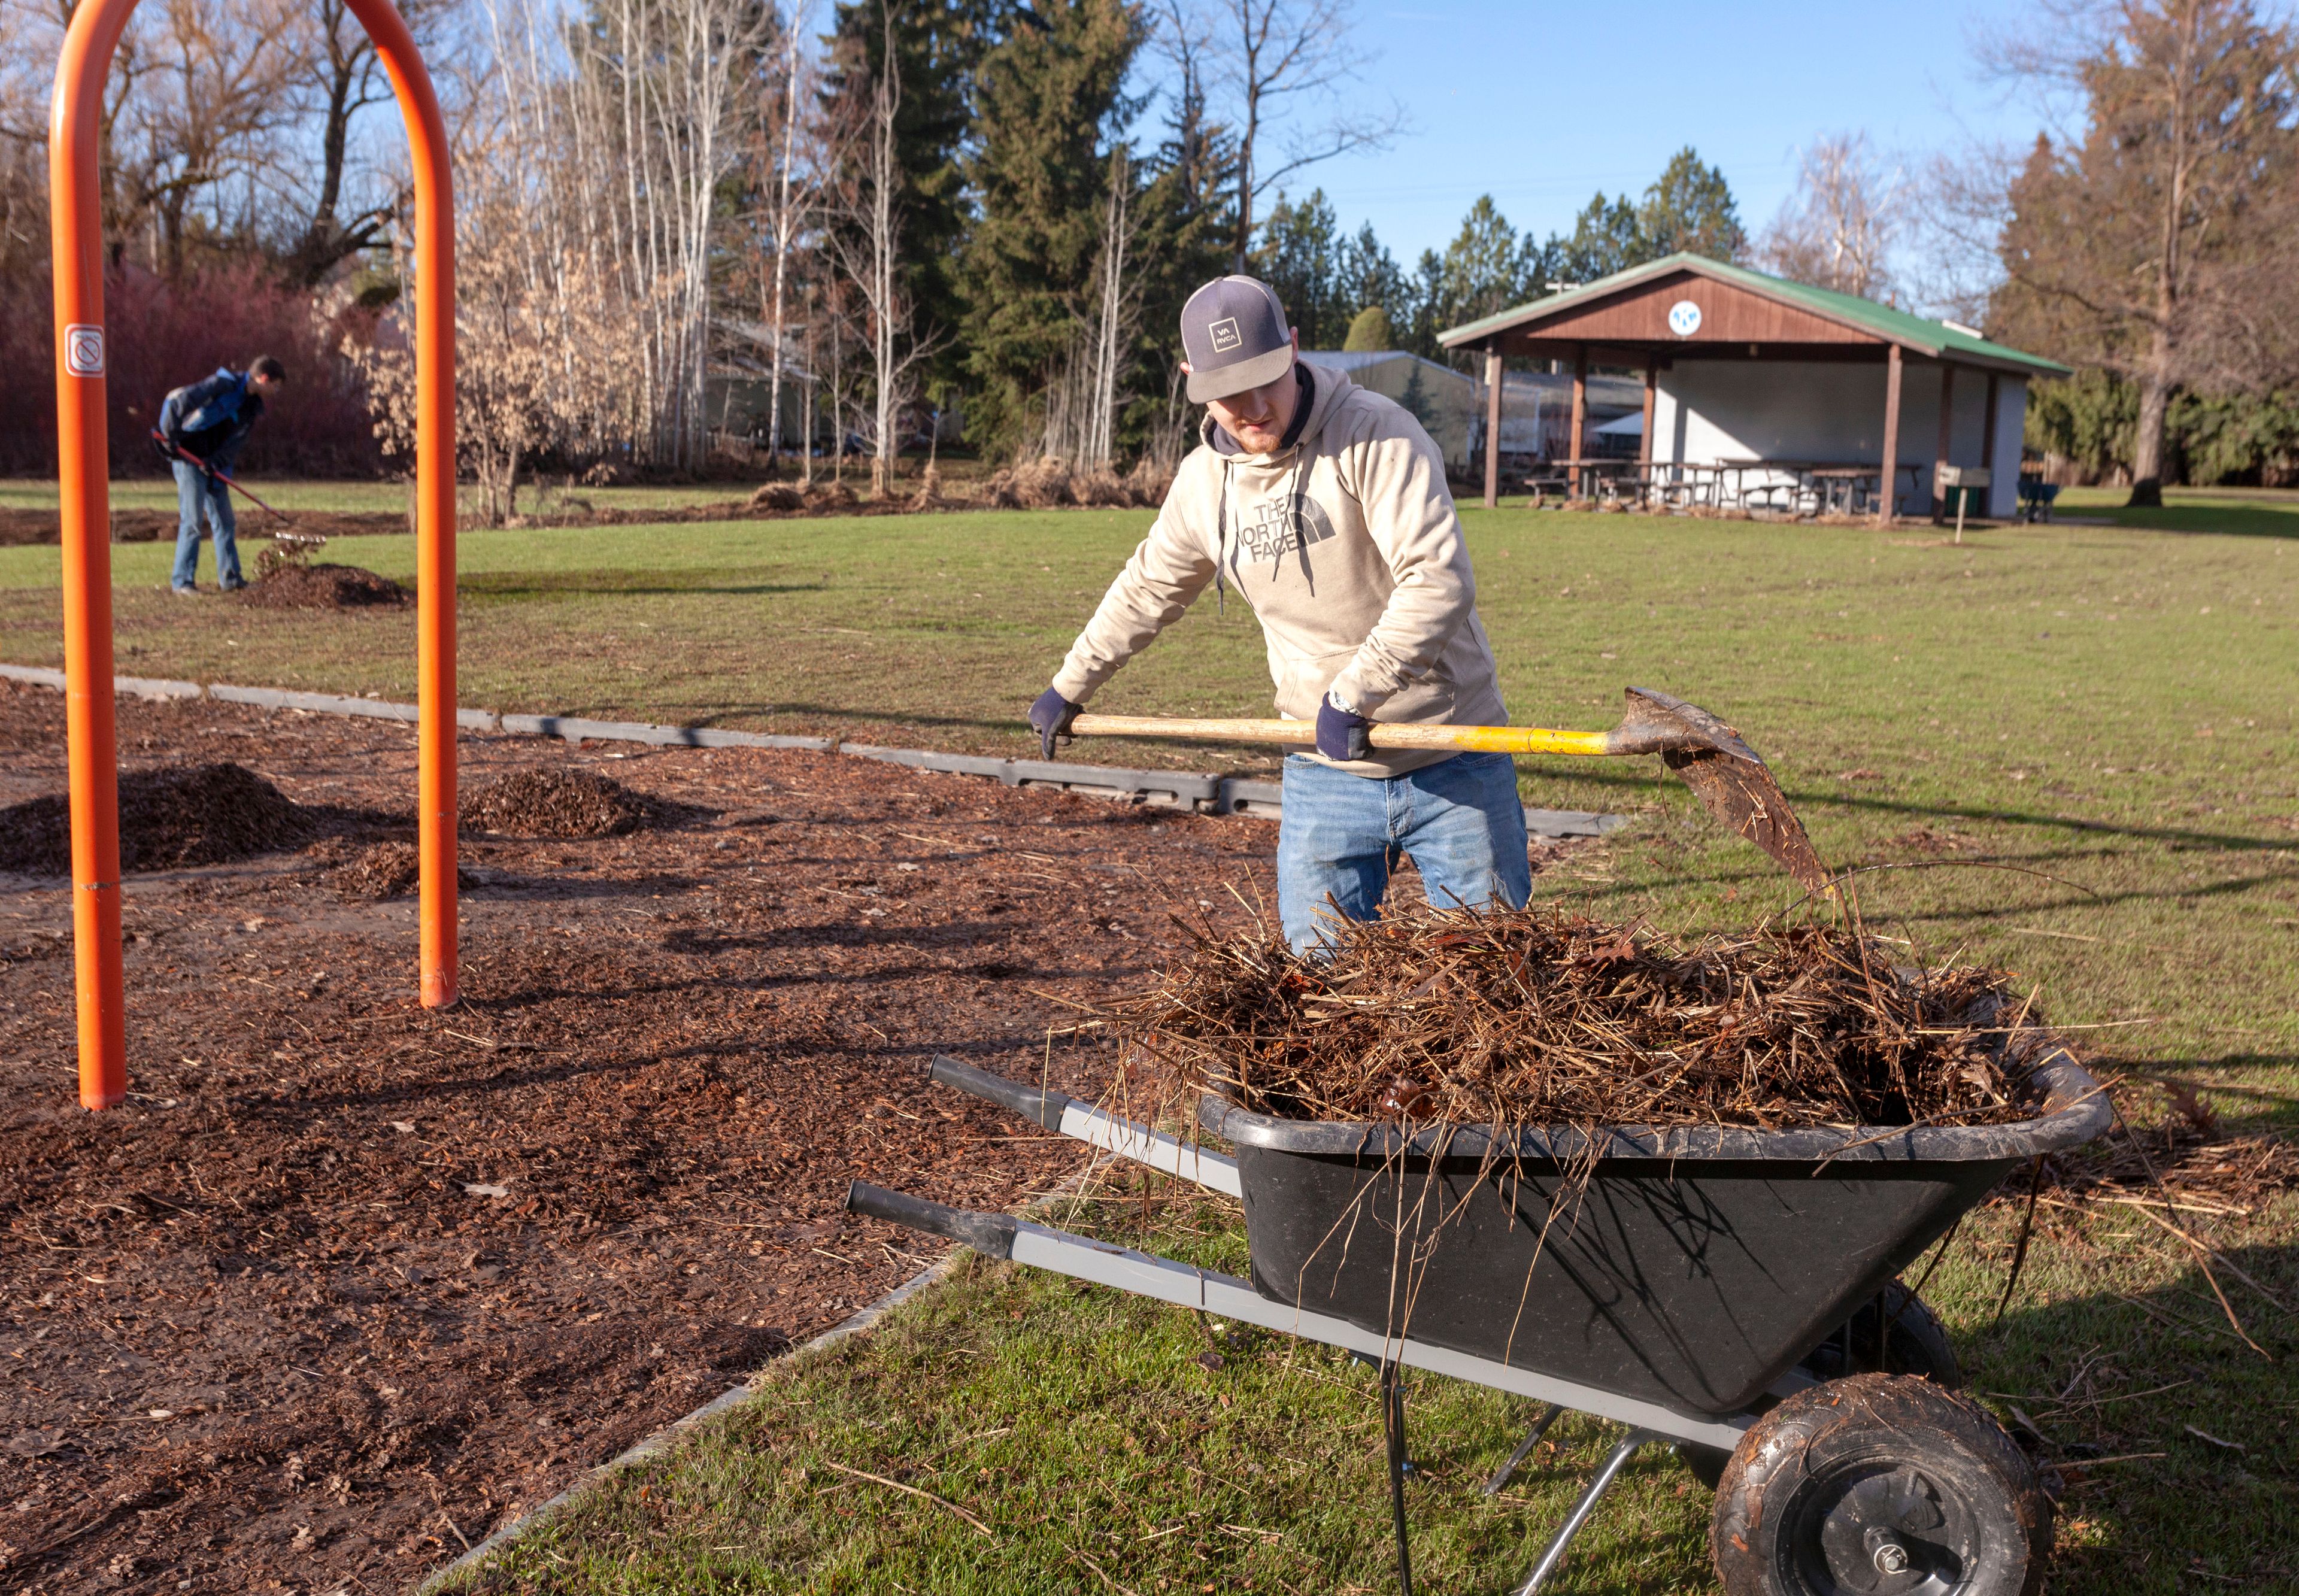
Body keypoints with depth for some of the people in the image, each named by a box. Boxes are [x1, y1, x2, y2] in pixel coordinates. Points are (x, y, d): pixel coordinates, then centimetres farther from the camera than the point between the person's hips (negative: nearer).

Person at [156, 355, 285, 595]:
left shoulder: (252, 405, 9)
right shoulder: (225, 384, -17)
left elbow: (236, 441, 0)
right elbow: (179, 401, -24)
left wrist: (216, 462, -15)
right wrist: (170, 436, -27)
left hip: (214, 465, 8)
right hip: (188, 458, -8)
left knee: (224, 520, 9)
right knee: (191, 521, -8)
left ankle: (230, 578, 17)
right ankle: (182, 582, -2)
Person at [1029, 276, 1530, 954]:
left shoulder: (1376, 432, -14)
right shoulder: (1203, 480, 4)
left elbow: (1440, 580, -24)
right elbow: (1147, 590, 22)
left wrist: (1352, 695, -26)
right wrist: (1069, 687, 32)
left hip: (1453, 767, -4)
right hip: (1327, 776, 4)